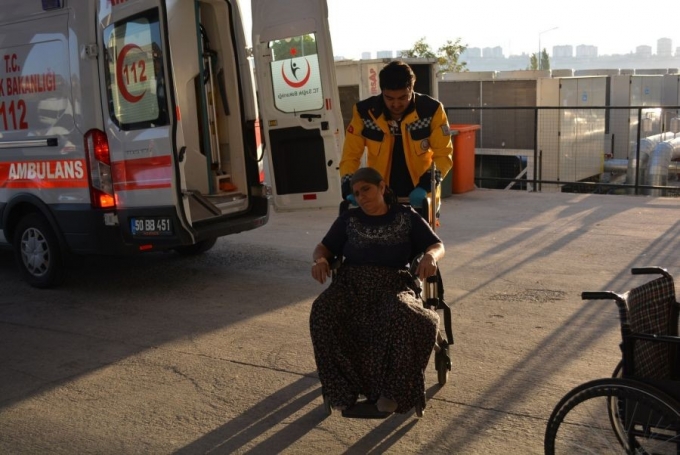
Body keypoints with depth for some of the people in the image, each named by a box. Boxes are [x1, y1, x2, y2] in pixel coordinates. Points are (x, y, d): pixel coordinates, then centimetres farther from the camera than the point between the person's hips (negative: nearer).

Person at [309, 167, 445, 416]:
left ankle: (390, 392, -27)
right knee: (323, 313, -33)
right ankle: (345, 389, -26)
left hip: (392, 284, -2)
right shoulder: (348, 219, 20)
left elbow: (438, 245, 9)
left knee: (402, 316, -39)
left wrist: (430, 256, -16)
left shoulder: (406, 217, 14)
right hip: (352, 283, 2)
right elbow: (324, 247, 20)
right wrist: (320, 260, -6)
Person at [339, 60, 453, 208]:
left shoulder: (432, 110, -15)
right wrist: (349, 189, -24)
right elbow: (350, 155, -8)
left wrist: (425, 186, -27)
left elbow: (443, 155, -12)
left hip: (420, 196, 0)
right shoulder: (364, 112, -12)